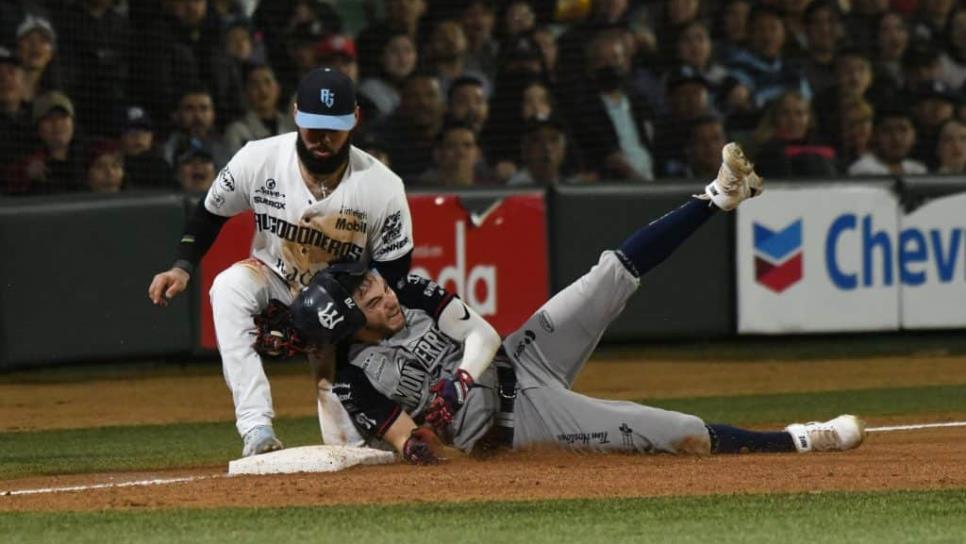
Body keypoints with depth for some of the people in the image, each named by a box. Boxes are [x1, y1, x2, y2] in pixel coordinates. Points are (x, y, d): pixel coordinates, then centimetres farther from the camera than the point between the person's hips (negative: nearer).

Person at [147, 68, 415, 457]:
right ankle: (257, 432, -38)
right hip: (274, 281, 2)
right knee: (229, 287, -35)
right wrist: (182, 268, -19)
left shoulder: (382, 188, -23)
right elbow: (210, 213, -4)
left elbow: (392, 272, -13)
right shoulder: (258, 161, -21)